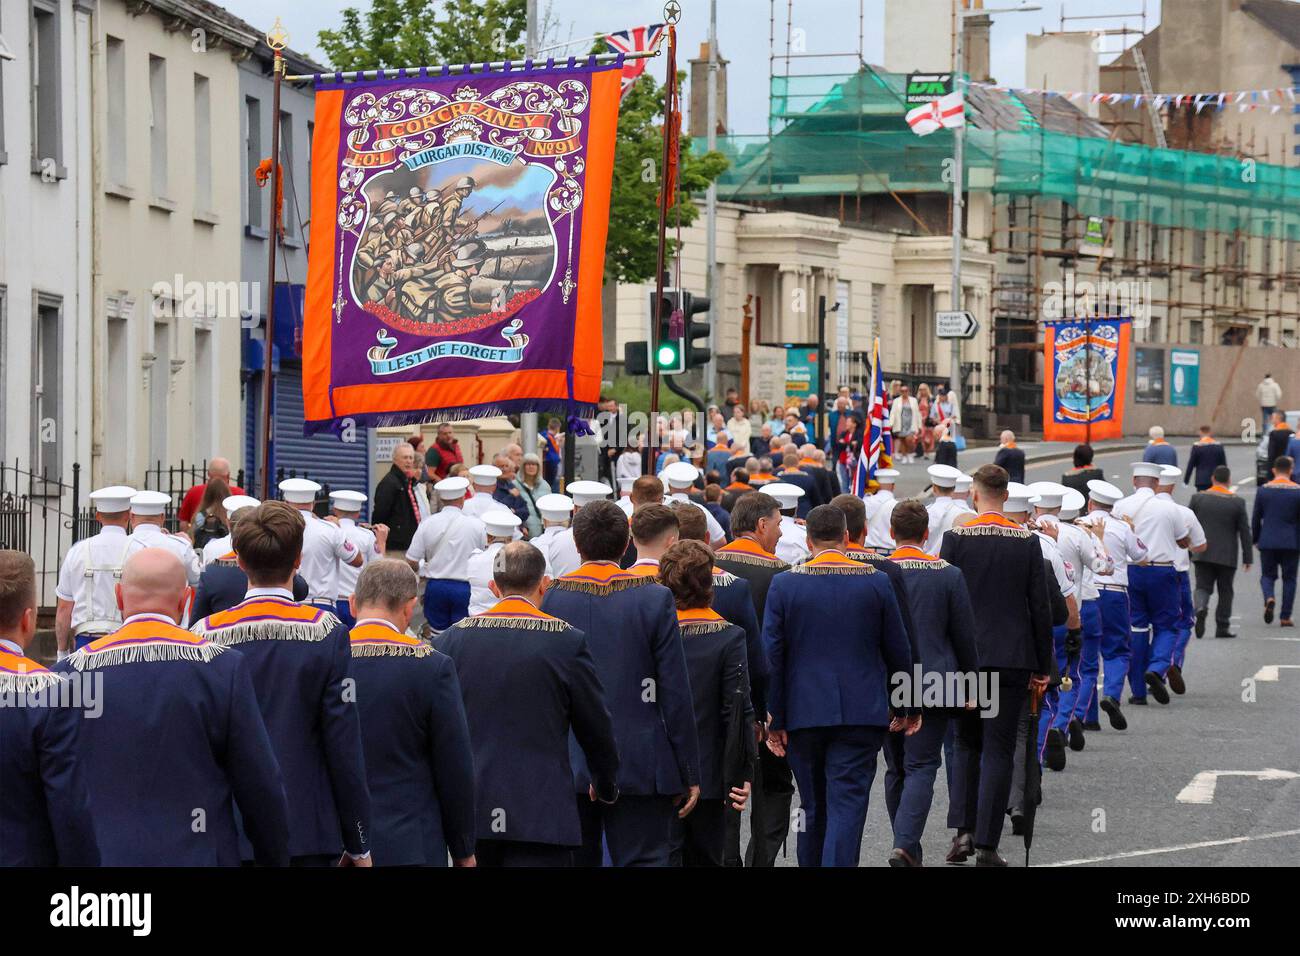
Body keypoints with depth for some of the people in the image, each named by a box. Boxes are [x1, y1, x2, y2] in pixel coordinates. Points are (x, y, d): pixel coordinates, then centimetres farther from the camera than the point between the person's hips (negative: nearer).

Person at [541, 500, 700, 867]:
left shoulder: (552, 599, -2)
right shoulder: (654, 599, -6)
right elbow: (676, 695, -6)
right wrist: (689, 773, 1)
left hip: (567, 767, 2)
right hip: (640, 768, -2)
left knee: (575, 860, 11)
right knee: (641, 859, -1)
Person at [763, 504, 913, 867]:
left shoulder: (785, 583, -3)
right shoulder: (876, 582, -2)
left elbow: (772, 656, -4)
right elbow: (898, 651, 4)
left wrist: (774, 717, 1)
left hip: (803, 713, 1)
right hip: (861, 713, -1)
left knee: (813, 807, 15)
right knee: (847, 807, -4)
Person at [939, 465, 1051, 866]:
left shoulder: (956, 538, -4)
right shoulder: (1027, 542, -2)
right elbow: (1040, 608, 0)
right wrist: (1042, 667, 7)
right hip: (1012, 659, 0)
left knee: (966, 744, 16)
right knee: (998, 750, 3)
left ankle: (963, 830, 3)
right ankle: (986, 845, -1)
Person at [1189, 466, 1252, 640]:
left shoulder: (1198, 498, 0)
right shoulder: (1237, 501, -4)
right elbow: (1244, 532, -3)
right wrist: (1247, 558, 2)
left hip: (1202, 554, 1)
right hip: (1227, 555, -1)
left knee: (1202, 586, 4)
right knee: (1225, 591, 9)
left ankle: (1200, 608, -26)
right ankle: (1222, 627, 10)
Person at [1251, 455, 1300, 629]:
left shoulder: (1263, 490, 0)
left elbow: (1255, 518, 5)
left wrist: (1255, 539, 17)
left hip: (1268, 542, 1)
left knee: (1267, 575, 12)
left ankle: (1269, 598, -19)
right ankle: (1285, 617, 5)